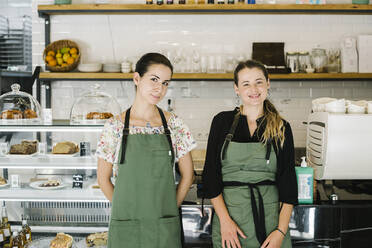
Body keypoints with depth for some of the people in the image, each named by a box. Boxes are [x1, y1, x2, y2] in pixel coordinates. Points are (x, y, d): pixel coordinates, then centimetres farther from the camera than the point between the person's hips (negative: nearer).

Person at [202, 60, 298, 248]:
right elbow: (211, 173, -1)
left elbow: (288, 181, 1)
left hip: (271, 214, 1)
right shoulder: (222, 121, 2)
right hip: (229, 209, 0)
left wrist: (281, 231, -8)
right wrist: (224, 220, -10)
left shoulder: (282, 128, 4)